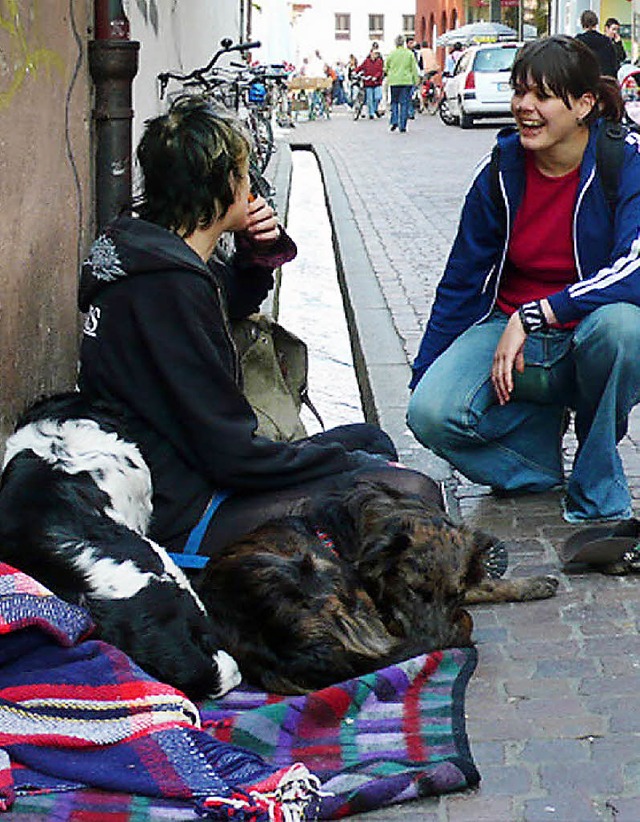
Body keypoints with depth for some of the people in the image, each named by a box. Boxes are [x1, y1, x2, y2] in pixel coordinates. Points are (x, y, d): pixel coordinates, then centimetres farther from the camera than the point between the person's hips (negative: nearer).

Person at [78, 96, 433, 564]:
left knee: (370, 440, 24)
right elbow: (231, 454, -23)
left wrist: (261, 252, 8)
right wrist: (356, 465, -10)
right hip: (186, 520, -10)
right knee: (411, 492, -19)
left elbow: (234, 304, 31)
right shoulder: (169, 286, -22)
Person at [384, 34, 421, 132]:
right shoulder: (409, 54, 0)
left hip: (394, 81, 0)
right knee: (404, 103, 3)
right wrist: (416, 80, 9)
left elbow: (386, 68, 10)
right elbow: (414, 68, 2)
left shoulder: (391, 54, 0)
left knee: (394, 102, 14)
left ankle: (394, 121, -3)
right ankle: (402, 126, 1)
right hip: (406, 81, 0)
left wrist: (388, 74, 30)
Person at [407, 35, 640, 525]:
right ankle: (542, 423, 7)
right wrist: (423, 377, 8)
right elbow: (461, 283, 6)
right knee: (431, 414, -25)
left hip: (588, 339, -2)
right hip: (509, 325, 3)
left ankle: (598, 496, -15)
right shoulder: (502, 172, -2)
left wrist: (534, 315, -31)